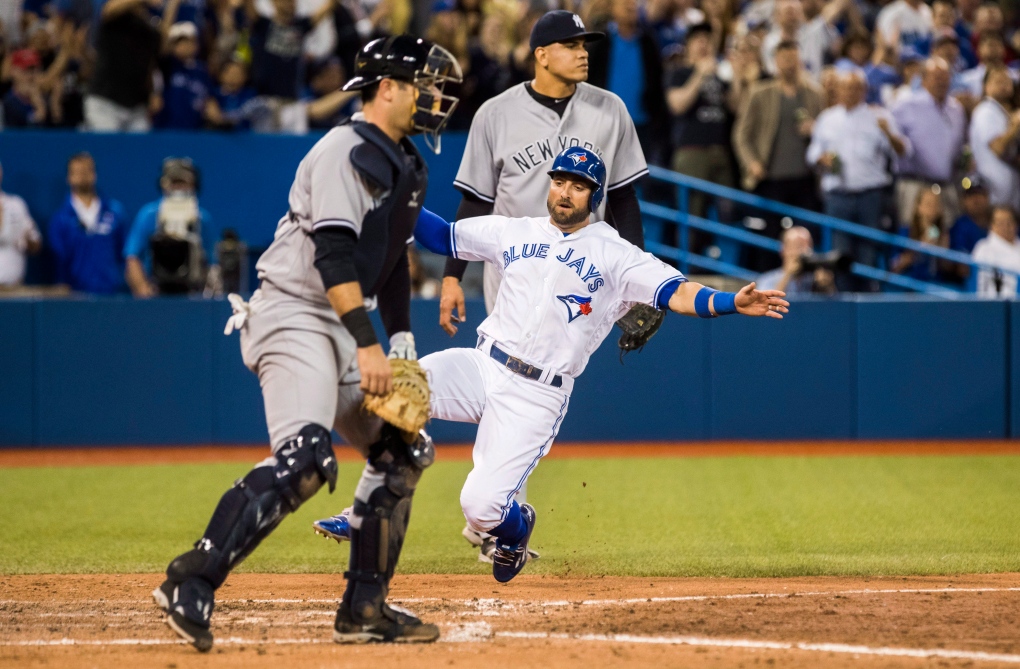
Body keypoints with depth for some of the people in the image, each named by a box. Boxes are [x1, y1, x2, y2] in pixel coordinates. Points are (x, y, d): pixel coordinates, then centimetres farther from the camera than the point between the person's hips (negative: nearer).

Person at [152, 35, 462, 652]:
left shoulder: (407, 166, 18)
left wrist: (401, 334, 16)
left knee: (402, 449, 11)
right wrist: (367, 344, -28)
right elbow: (333, 252, -23)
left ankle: (365, 607, 15)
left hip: (341, 329, 10)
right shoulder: (346, 151, -13)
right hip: (293, 317, -10)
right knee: (306, 456, -28)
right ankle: (192, 583, -32)